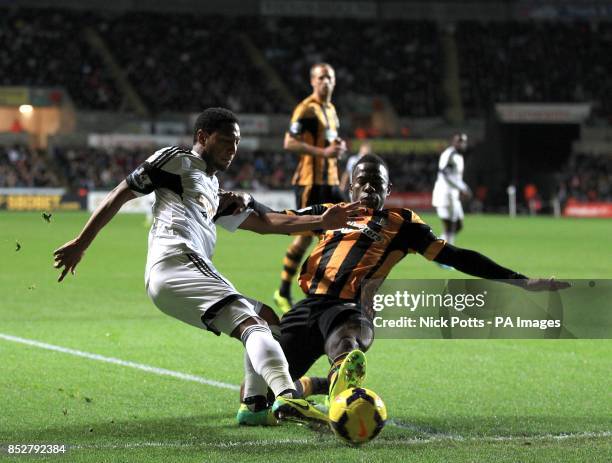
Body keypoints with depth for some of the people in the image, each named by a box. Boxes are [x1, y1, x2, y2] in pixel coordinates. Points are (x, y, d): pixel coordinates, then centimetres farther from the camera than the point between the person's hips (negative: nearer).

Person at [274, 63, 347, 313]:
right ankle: (283, 292, 3)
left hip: (330, 180, 9)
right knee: (306, 235, -7)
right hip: (310, 181, -9)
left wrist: (338, 147, 7)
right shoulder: (307, 109, -11)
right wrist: (323, 152, -23)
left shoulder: (331, 110, 17)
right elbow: (289, 143, -18)